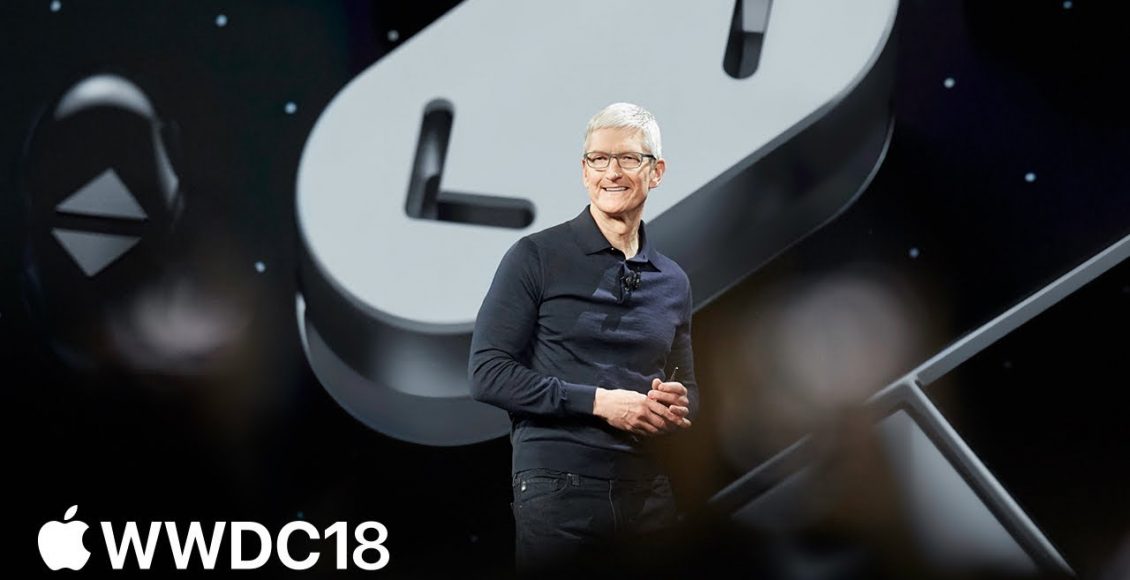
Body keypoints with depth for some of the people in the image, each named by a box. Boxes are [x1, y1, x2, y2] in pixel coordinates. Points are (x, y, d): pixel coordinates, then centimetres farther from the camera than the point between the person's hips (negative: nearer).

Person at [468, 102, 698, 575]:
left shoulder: (673, 281, 13)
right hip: (558, 492, -5)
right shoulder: (537, 257, -2)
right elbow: (488, 374, -9)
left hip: (650, 493, 5)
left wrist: (679, 407, -2)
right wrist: (599, 401, -16)